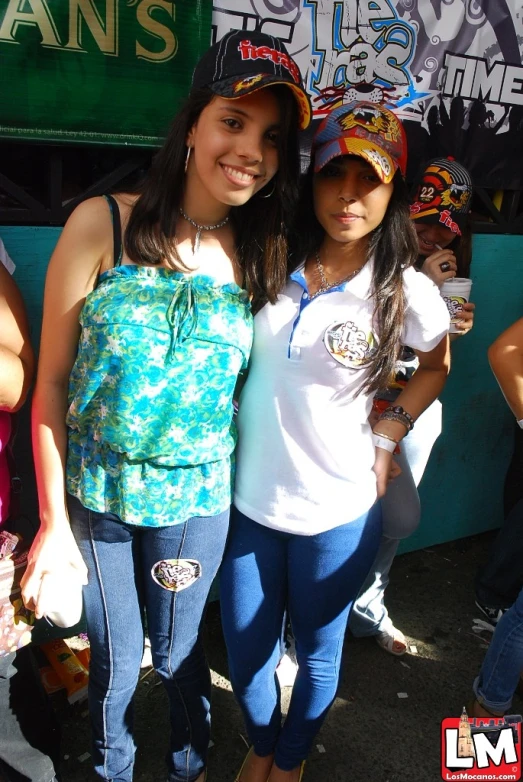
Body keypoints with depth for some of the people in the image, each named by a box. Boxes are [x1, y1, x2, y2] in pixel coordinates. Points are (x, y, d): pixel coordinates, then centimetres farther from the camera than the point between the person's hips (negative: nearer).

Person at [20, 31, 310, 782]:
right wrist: (52, 518, -8)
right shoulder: (103, 224, -14)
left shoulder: (265, 255, -4)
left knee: (179, 653, 22)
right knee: (113, 661, 18)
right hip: (95, 495, -1)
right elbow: (51, 382, -10)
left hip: (196, 500, 2)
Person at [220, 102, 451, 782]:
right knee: (245, 655, 18)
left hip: (337, 510, -2)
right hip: (247, 499, 2)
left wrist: (386, 439, -2)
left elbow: (436, 366, 9)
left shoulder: (407, 293, -10)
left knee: (317, 655, 19)